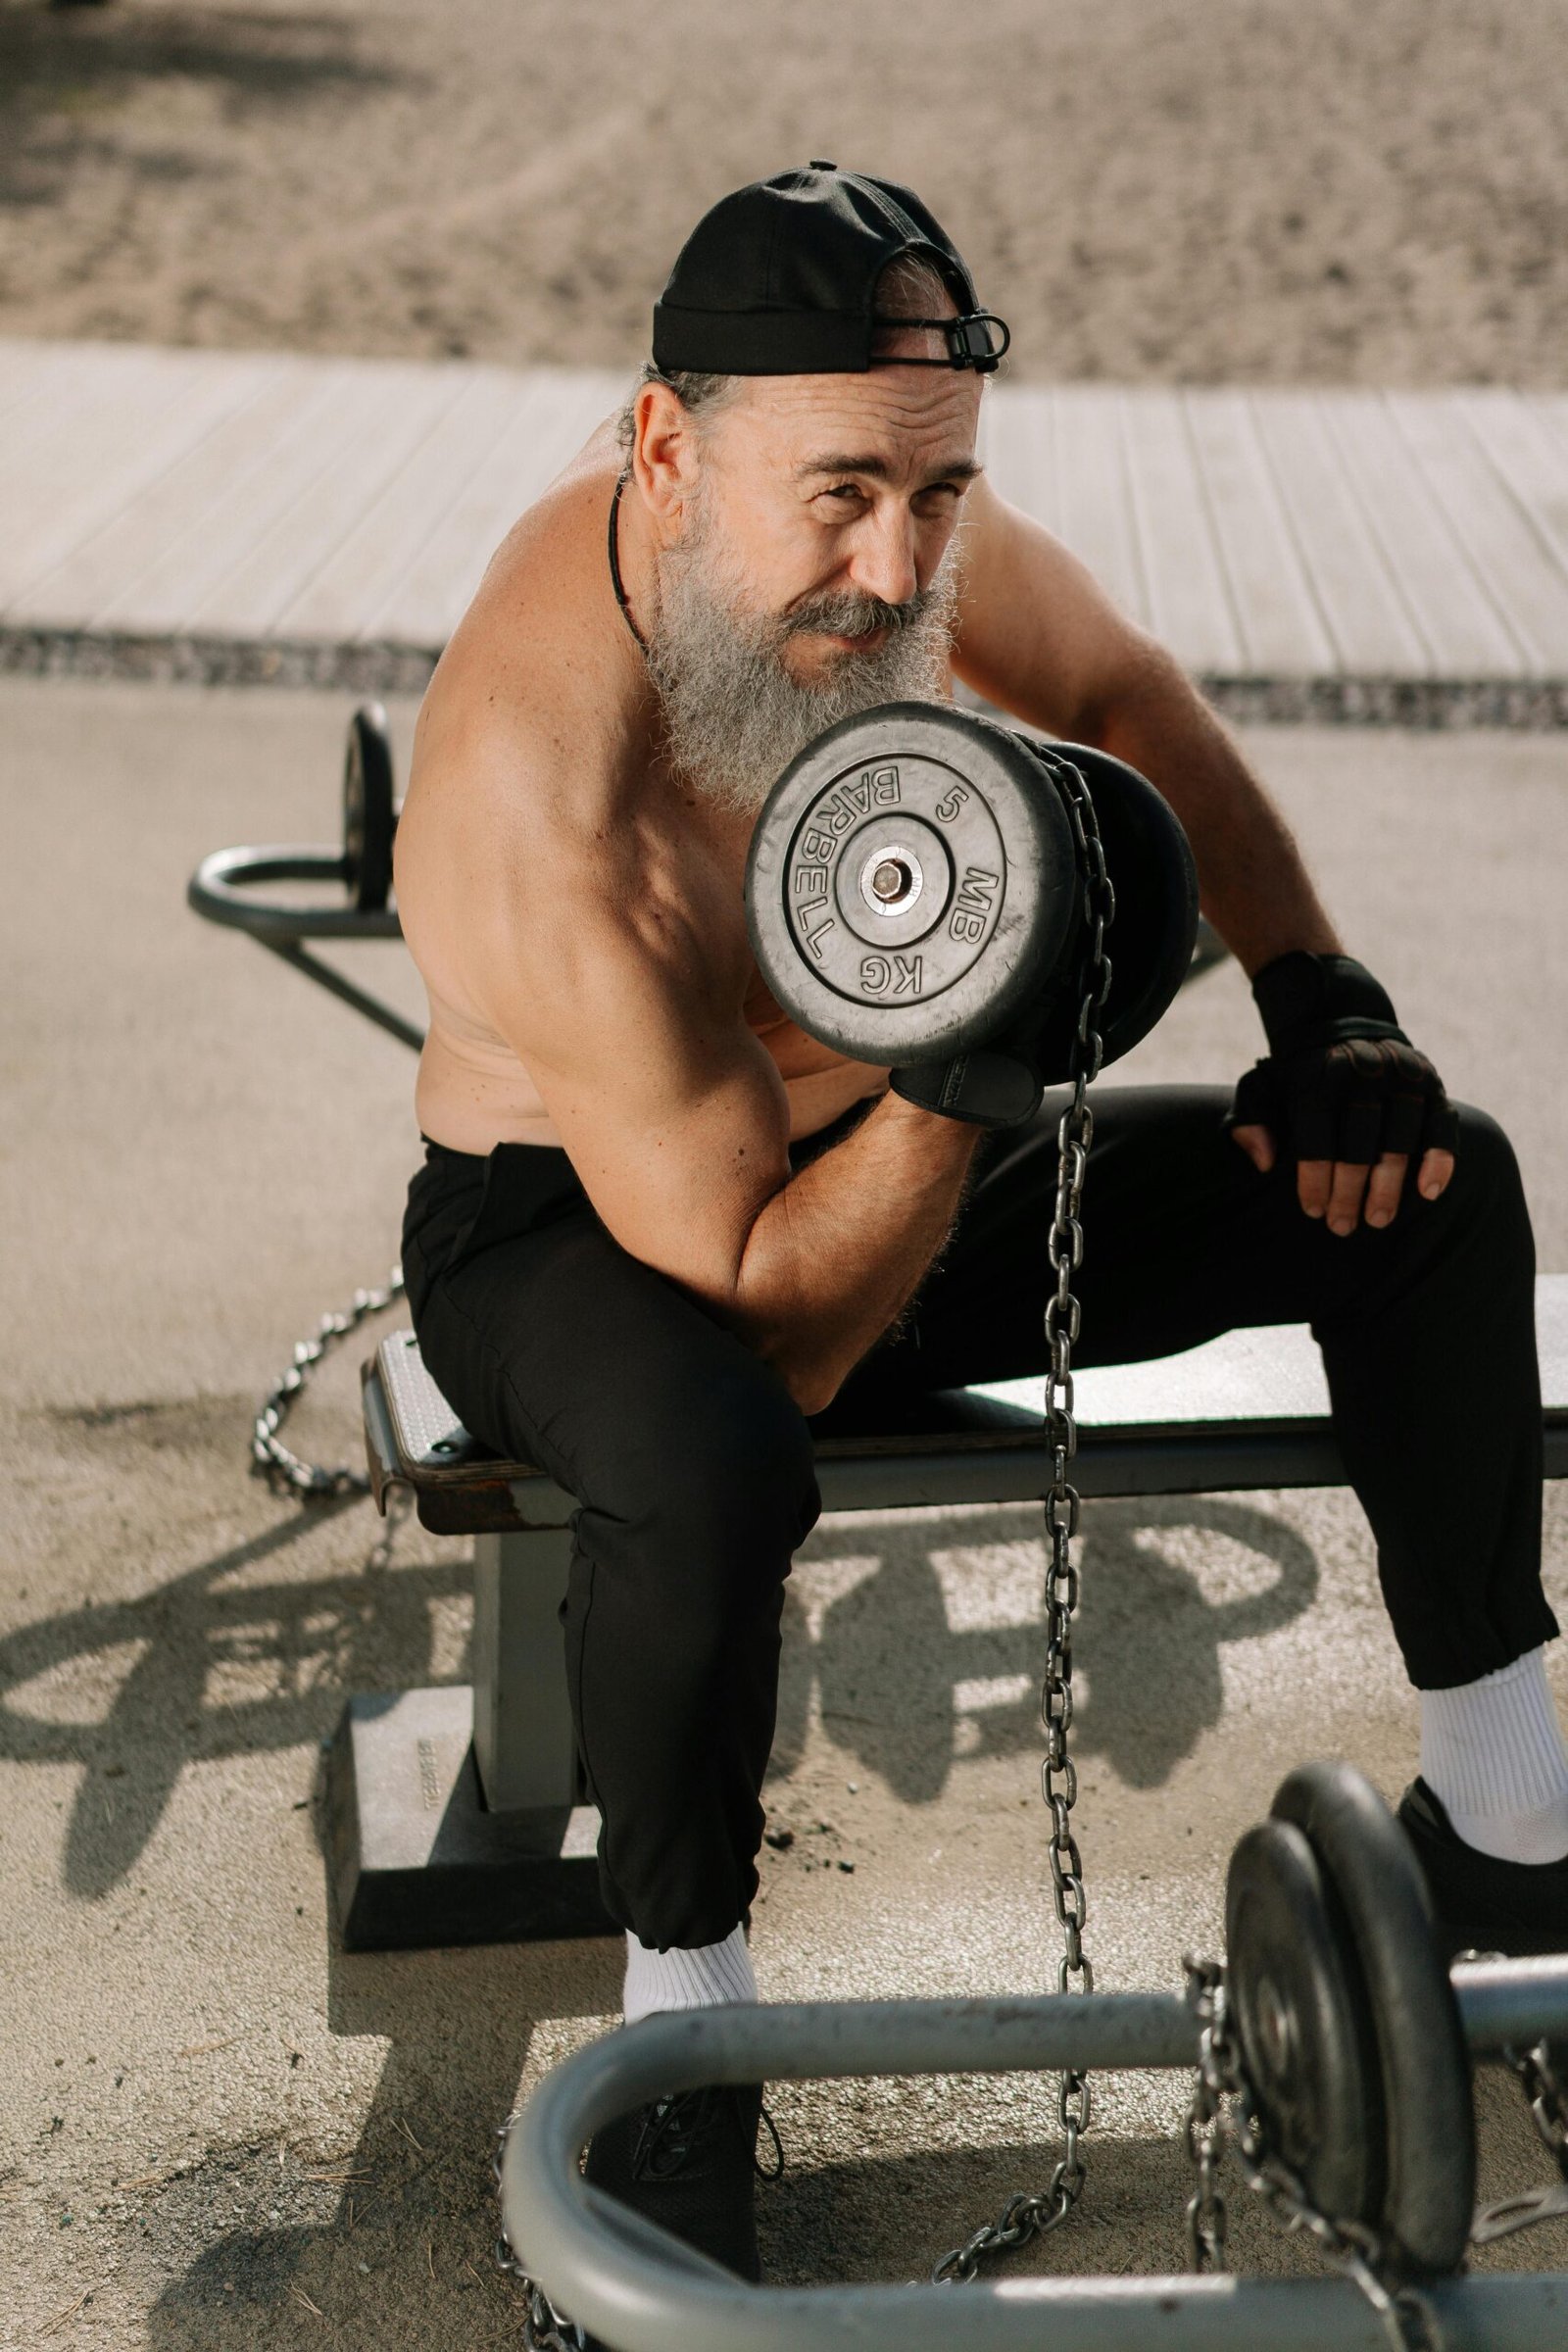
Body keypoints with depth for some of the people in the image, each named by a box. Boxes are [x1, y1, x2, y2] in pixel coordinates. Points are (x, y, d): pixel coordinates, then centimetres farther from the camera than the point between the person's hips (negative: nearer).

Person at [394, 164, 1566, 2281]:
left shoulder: (880, 500, -17)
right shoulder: (542, 810, -36)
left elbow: (1123, 694, 5)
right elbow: (778, 1328, -32)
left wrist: (1322, 998, -4)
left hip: (894, 1155, 7)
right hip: (582, 1234, -7)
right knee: (708, 1464, -43)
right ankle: (684, 2005, -14)